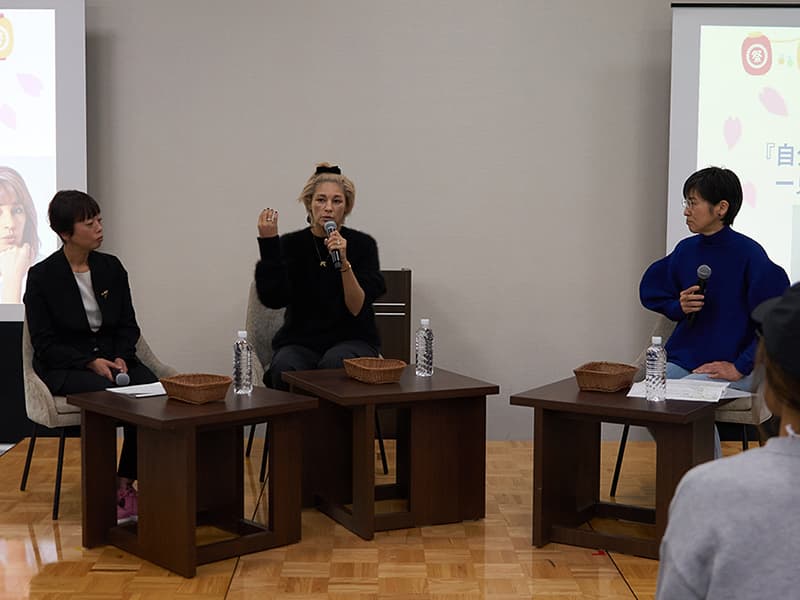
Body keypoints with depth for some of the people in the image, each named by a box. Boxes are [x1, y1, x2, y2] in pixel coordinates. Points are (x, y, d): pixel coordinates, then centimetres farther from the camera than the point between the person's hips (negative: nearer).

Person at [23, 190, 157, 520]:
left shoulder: (111, 267, 7)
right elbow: (44, 344, -7)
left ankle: (126, 483, -16)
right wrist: (91, 363, -20)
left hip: (112, 358, 4)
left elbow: (128, 325, 10)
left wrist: (120, 358, -10)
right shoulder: (42, 276, -6)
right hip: (64, 368, -4)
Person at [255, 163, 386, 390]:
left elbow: (357, 308, -12)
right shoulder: (290, 244, 2)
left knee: (334, 364, -34)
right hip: (300, 341, 1)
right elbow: (273, 299, -13)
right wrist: (268, 244, -18)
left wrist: (344, 262, -26)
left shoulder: (362, 243, -2)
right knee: (284, 369, -31)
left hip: (351, 340, -1)